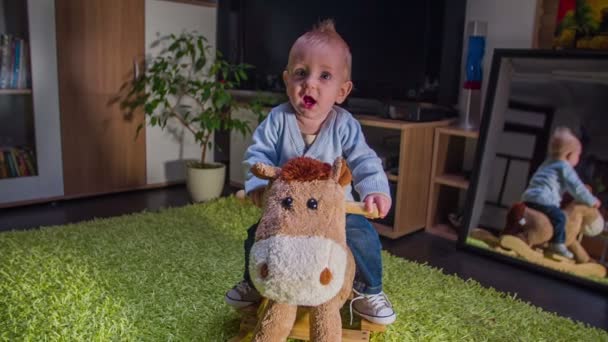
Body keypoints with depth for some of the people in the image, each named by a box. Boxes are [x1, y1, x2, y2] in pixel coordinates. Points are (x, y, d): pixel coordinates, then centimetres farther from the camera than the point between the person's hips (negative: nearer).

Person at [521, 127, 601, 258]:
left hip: (528, 198, 9)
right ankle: (558, 243, -16)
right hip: (543, 200, -9)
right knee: (559, 217, -12)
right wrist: (592, 201, 12)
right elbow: (576, 188, -1)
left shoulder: (547, 163, 27)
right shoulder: (565, 167, 1)